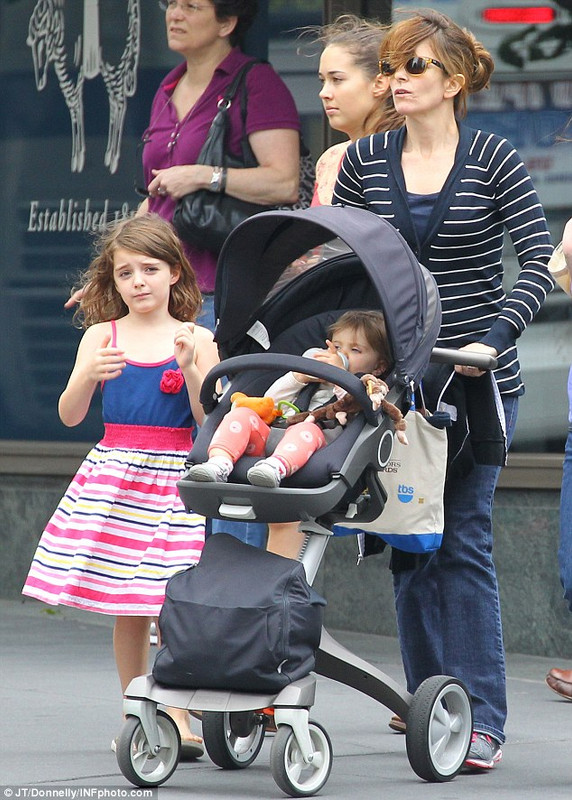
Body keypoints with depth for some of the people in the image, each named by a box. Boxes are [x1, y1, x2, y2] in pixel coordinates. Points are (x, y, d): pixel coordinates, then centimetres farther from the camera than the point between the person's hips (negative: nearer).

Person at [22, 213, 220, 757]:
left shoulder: (195, 340, 2)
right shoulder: (102, 336, 6)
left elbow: (209, 421, -2)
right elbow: (69, 415, 2)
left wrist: (190, 369, -16)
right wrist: (89, 375, -16)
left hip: (175, 478, -2)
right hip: (114, 474, 2)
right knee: (126, 609, 4)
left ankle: (178, 717, -7)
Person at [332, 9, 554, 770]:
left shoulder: (493, 160, -5)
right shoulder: (363, 162, 5)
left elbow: (539, 263, -9)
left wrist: (492, 341, -20)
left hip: (477, 380, -3)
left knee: (464, 543, -5)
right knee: (410, 548, 4)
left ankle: (481, 719, -2)